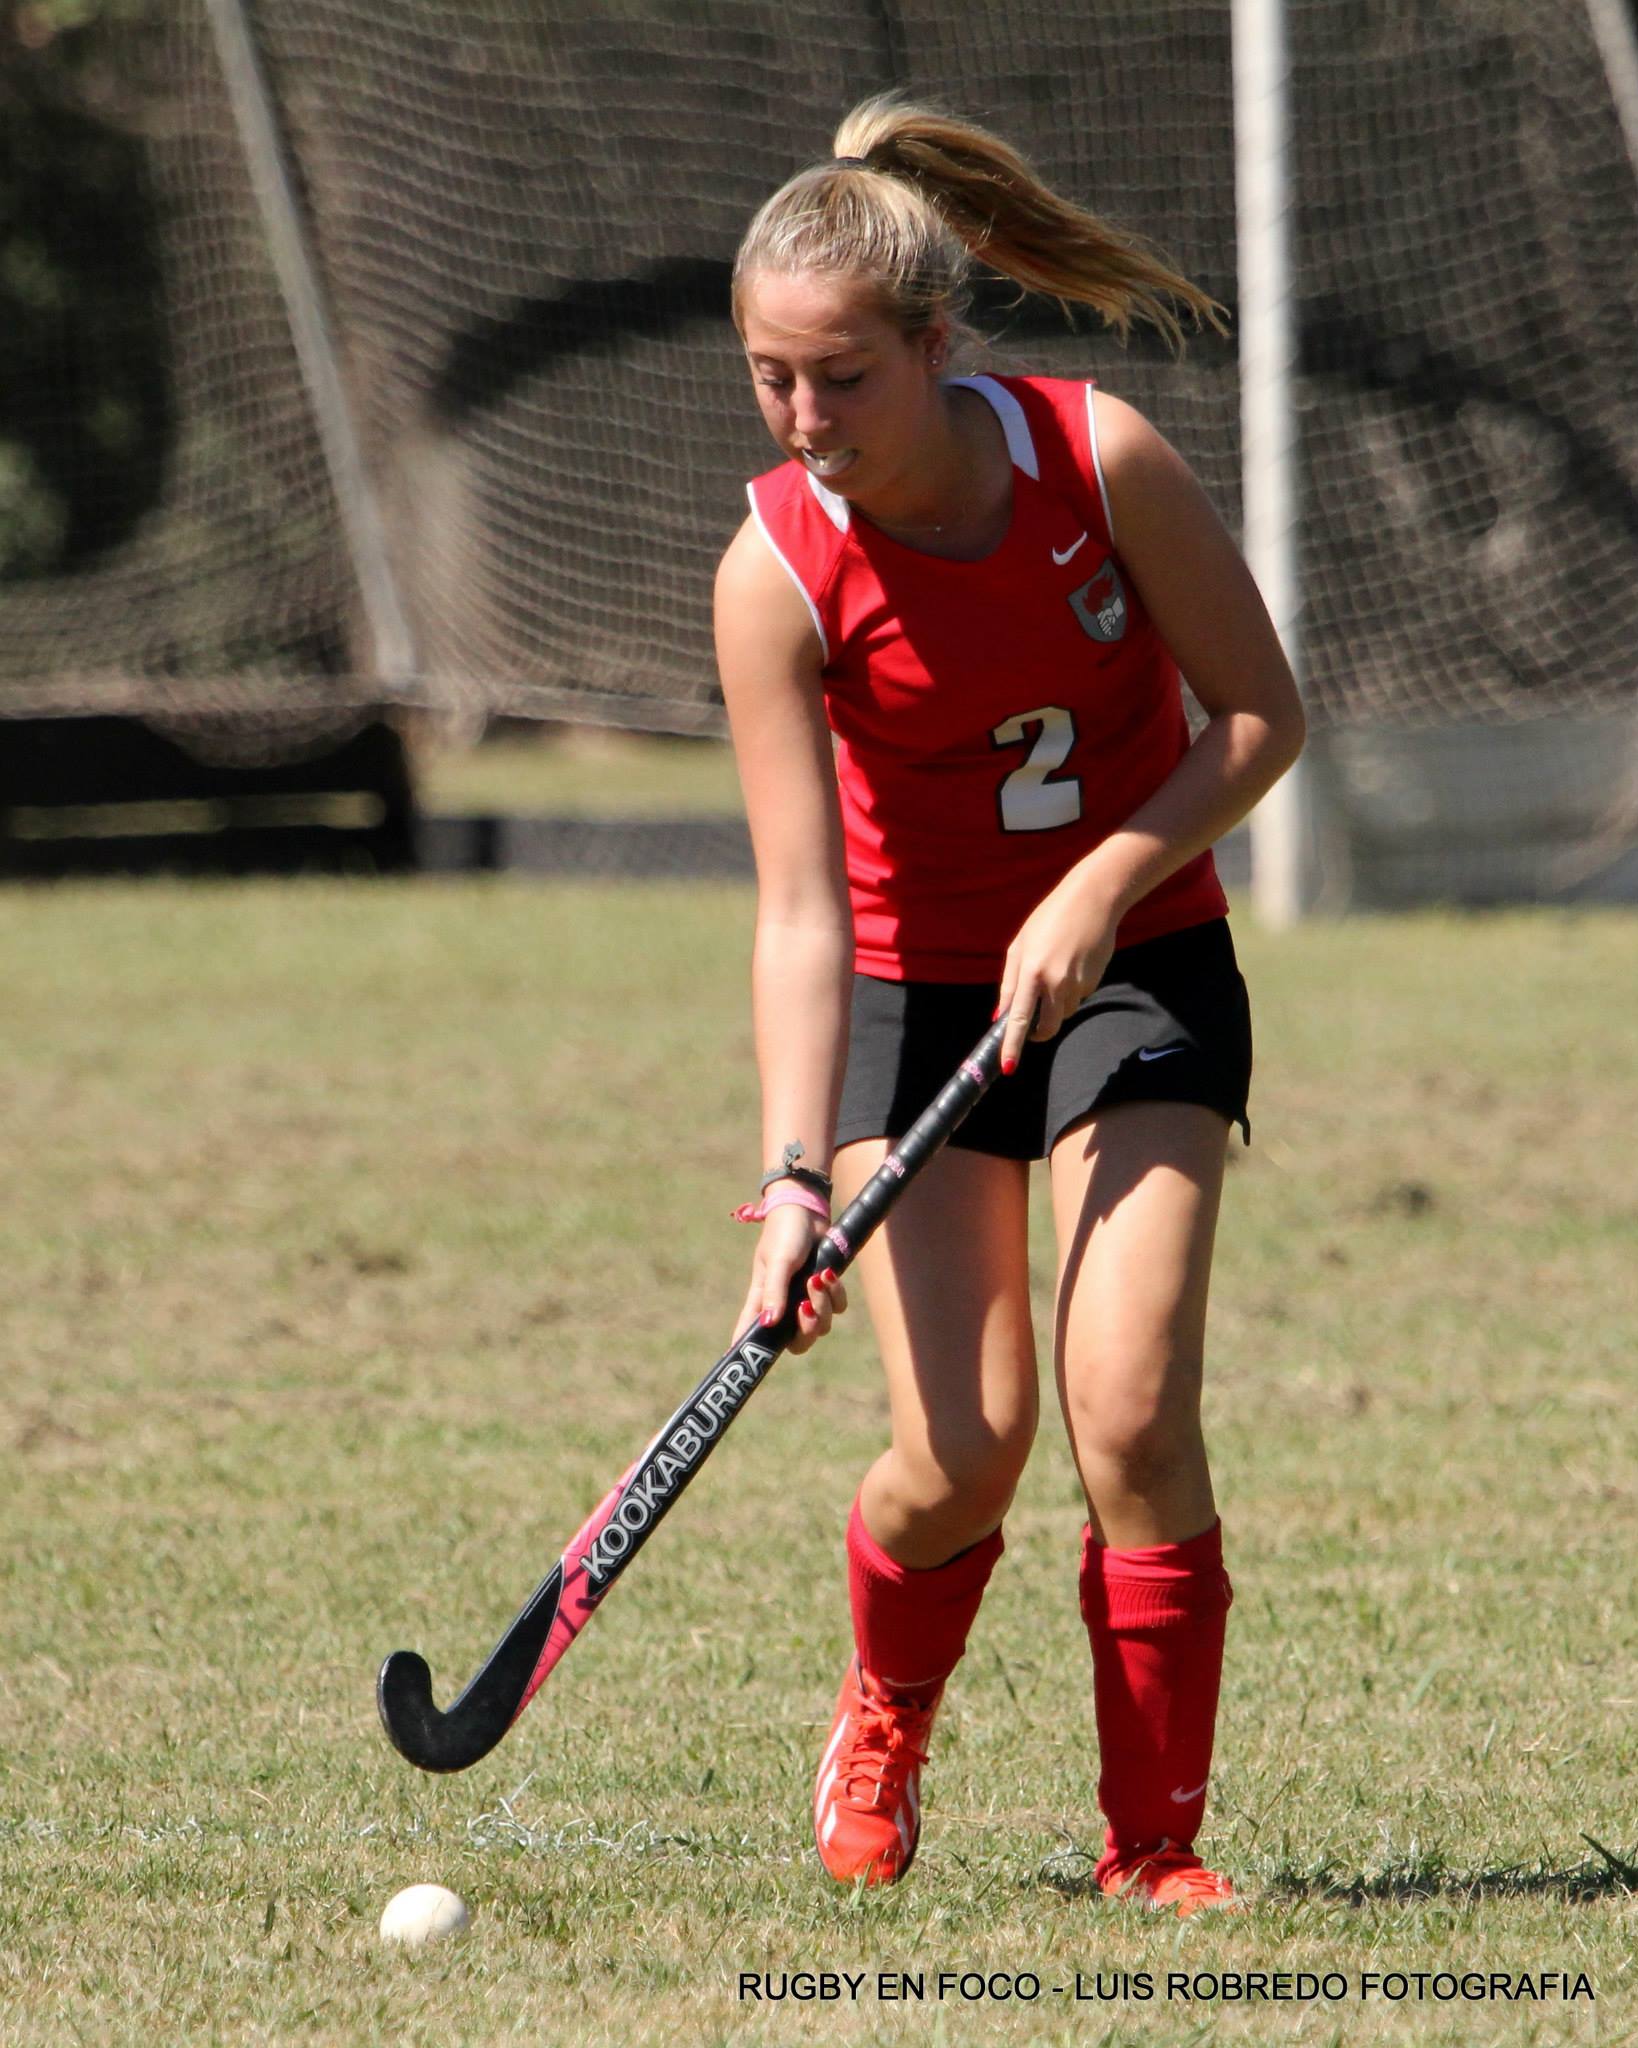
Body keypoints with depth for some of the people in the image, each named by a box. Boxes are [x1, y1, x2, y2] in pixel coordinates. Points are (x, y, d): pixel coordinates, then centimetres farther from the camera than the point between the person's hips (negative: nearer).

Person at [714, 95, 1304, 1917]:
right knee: (962, 1448, -10)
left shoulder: (1101, 462, -19)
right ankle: (881, 1729, 24)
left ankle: (1156, 1845, -2)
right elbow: (800, 906, -22)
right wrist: (797, 1177, -32)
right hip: (914, 993, 0)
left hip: (1136, 965, 0)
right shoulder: (778, 574, -19)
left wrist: (1102, 885, -21)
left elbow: (1261, 714, -7)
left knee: (1129, 1411, -16)